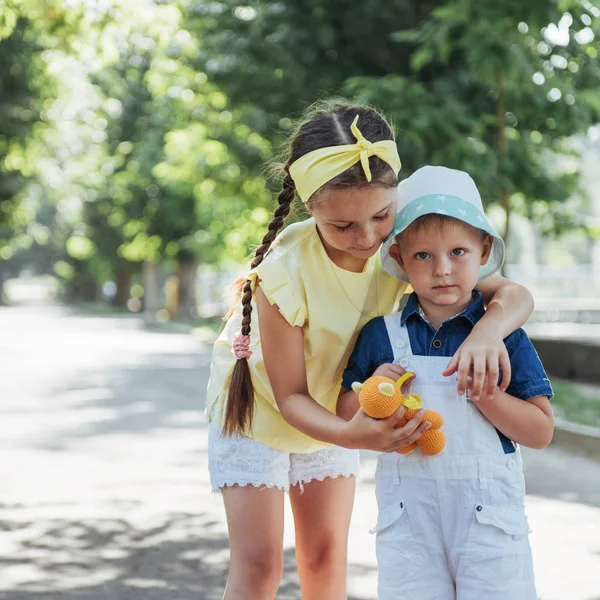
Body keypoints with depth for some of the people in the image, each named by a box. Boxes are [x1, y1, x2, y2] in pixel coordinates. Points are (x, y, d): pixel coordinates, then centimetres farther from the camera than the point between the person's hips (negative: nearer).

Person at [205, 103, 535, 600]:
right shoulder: (285, 271, -35)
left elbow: (513, 294, -25)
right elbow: (289, 395, -28)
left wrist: (488, 331, -49)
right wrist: (348, 434, -50)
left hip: (333, 409, 4)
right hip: (257, 407, -4)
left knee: (327, 558, 9)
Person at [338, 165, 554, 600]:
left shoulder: (504, 335, -1)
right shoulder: (380, 335, 3)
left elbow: (541, 432, -4)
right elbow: (345, 418, 11)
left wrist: (484, 392, -18)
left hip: (489, 514, -1)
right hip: (408, 513, 1)